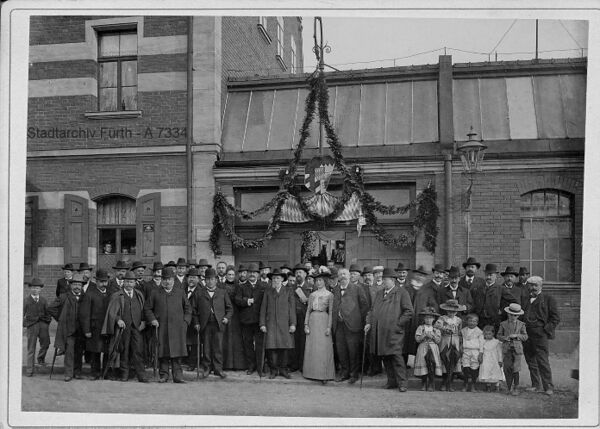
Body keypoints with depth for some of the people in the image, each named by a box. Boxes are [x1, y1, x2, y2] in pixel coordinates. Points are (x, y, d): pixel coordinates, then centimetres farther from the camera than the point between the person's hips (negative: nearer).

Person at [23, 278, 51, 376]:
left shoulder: (43, 300, 14)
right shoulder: (26, 300, 6)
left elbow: (47, 312, 19)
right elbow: (22, 314, 5)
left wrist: (47, 321, 6)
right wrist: (24, 324, -4)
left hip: (43, 324, 3)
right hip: (31, 325, -3)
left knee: (45, 343, -8)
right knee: (31, 348, 0)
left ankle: (41, 358, 21)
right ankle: (30, 369, 7)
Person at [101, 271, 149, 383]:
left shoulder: (139, 294, 15)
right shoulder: (116, 296, 5)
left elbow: (143, 309, 15)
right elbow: (112, 311, -3)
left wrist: (143, 321, 0)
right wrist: (118, 319, -21)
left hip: (137, 327, 1)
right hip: (123, 326, -1)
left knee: (138, 350, -5)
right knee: (124, 351, 3)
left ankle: (141, 375, -5)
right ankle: (124, 374, 14)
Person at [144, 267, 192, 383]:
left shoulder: (180, 293, 13)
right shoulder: (155, 293, 11)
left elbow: (188, 308, 17)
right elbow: (147, 308, 13)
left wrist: (186, 321, 5)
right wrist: (152, 319, -1)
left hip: (177, 328, 0)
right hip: (161, 327, 0)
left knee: (177, 352, -5)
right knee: (163, 352, -1)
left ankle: (178, 376, -1)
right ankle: (164, 375, 8)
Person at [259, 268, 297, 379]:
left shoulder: (288, 291, 10)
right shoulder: (267, 292, 13)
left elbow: (292, 308, 6)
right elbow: (263, 309, 10)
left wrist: (293, 324, -1)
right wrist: (262, 324, 2)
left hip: (284, 324, 0)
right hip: (271, 323, 0)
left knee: (284, 347, -1)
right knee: (272, 346, -4)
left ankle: (283, 369, 10)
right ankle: (273, 370, 6)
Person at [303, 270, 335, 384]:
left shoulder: (329, 295, 3)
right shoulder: (312, 295, 12)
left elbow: (330, 312, -1)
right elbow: (308, 310, 11)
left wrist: (329, 327, -8)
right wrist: (306, 324, 2)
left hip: (323, 320, -3)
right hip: (312, 320, 4)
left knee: (323, 348, -5)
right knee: (311, 348, 3)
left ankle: (324, 375, -1)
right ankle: (312, 372, 12)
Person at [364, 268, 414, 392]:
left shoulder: (401, 292, 0)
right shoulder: (379, 293, 20)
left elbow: (409, 311, -4)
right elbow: (372, 310, 22)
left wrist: (398, 324, -10)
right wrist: (369, 322, 8)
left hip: (394, 331, -6)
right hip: (379, 331, 6)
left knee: (396, 356, -10)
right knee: (385, 357, 7)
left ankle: (402, 383, -3)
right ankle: (392, 381, 16)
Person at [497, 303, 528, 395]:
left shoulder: (521, 325, 6)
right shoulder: (503, 324, 7)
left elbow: (525, 337, 2)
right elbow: (498, 335, 9)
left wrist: (517, 335, -14)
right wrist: (505, 338, -10)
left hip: (517, 348, -1)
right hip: (506, 349, 1)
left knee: (515, 369, -4)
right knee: (507, 368, 3)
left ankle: (516, 388, 7)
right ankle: (509, 387, 17)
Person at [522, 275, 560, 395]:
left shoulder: (548, 299, 3)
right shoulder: (526, 299, 16)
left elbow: (555, 318, 1)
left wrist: (546, 329, -8)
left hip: (540, 335, -5)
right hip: (527, 335, 5)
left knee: (542, 361, -6)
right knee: (530, 361, 10)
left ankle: (548, 387, 2)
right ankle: (535, 385, 20)